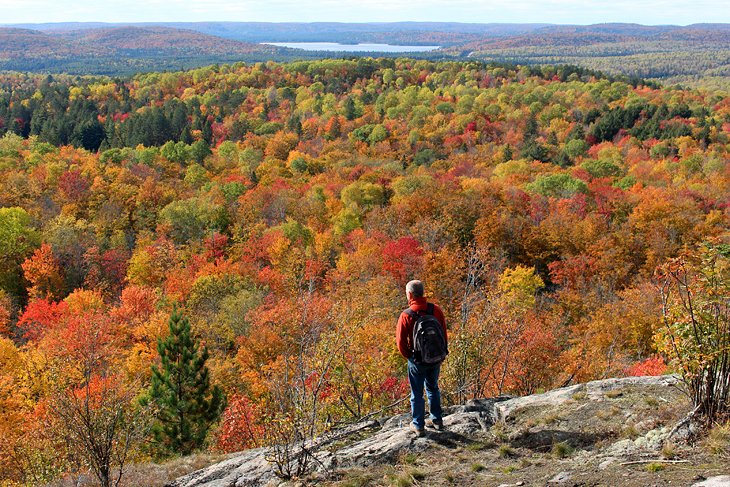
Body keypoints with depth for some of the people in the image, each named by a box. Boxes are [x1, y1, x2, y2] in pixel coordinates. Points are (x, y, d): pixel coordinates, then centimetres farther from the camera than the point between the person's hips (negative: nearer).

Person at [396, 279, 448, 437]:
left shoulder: (406, 315, -20)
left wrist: (408, 356, 2)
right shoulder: (435, 310, -8)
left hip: (417, 360, -4)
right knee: (433, 388, 24)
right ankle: (437, 420, 32)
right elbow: (444, 332, 0)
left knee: (417, 393, 11)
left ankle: (418, 425, 19)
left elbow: (401, 340, -15)